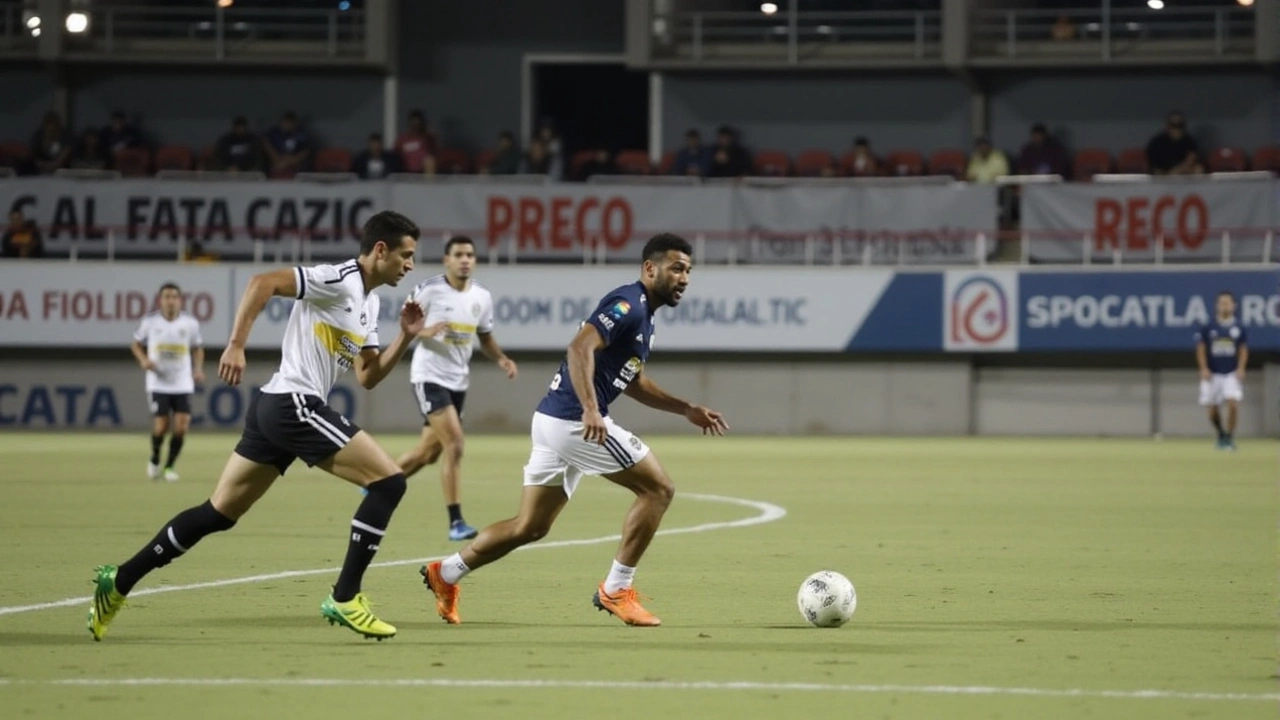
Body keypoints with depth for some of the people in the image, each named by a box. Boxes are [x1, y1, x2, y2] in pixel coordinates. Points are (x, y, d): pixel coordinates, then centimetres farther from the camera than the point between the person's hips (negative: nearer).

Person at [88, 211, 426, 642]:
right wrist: (236, 345, -26)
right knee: (388, 481, -11)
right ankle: (344, 599, -9)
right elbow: (262, 282, -20)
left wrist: (406, 337, 8)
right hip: (293, 405, -10)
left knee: (219, 513, 12)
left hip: (275, 408, 10)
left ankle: (118, 583, 15)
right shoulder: (338, 281, -11)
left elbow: (368, 378, 20)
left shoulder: (368, 303, 18)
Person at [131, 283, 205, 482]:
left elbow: (197, 348, 15)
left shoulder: (190, 322, 0)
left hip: (183, 384, 1)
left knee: (181, 426, -9)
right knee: (160, 427, -8)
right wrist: (143, 360, -10)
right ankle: (154, 460, 22)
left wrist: (198, 368, -2)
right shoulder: (150, 321, -3)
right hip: (158, 383, -1)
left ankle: (169, 466, 11)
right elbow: (136, 344, 10)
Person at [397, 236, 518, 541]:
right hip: (430, 376, -7)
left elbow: (485, 336, 17)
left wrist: (501, 359, -1)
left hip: (458, 380, 7)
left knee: (429, 452, 15)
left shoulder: (482, 297, 5)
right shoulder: (429, 290, -11)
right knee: (455, 445, -18)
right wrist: (425, 331, -25)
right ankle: (455, 521, -14)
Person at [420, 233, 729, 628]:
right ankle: (616, 590, -1)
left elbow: (633, 382, 30)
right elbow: (580, 347, -25)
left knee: (530, 527, 14)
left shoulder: (641, 314, 19)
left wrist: (688, 410, 26)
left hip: (554, 420, 10)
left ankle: (446, 573, 16)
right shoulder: (628, 304, -12)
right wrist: (591, 410, -35)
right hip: (576, 420, -10)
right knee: (658, 488, -4)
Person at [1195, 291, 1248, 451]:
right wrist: (1204, 369, -9)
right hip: (1213, 374, 1)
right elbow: (1201, 349, 2)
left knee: (1233, 403, -18)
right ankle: (1221, 434, 29)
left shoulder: (1239, 329, 4)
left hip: (1232, 374, -1)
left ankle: (1229, 437, -4)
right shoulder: (1208, 328, 2)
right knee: (1212, 410, 2)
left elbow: (1243, 350, 5)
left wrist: (1240, 369, -8)